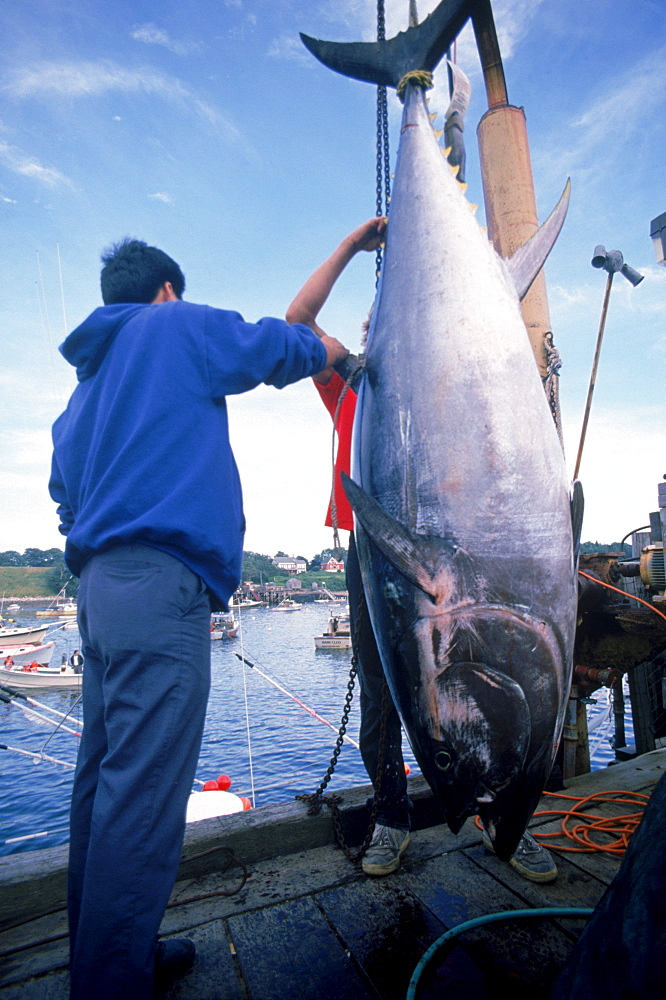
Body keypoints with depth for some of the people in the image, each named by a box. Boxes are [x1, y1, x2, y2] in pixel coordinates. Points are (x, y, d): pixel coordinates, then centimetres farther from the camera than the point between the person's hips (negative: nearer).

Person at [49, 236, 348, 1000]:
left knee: (104, 781, 12)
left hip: (98, 584, 9)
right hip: (160, 583, -9)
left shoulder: (87, 379, 27)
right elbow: (286, 349, 10)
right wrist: (337, 353, 30)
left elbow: (66, 494, 26)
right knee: (142, 794, -7)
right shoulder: (178, 326, 7)